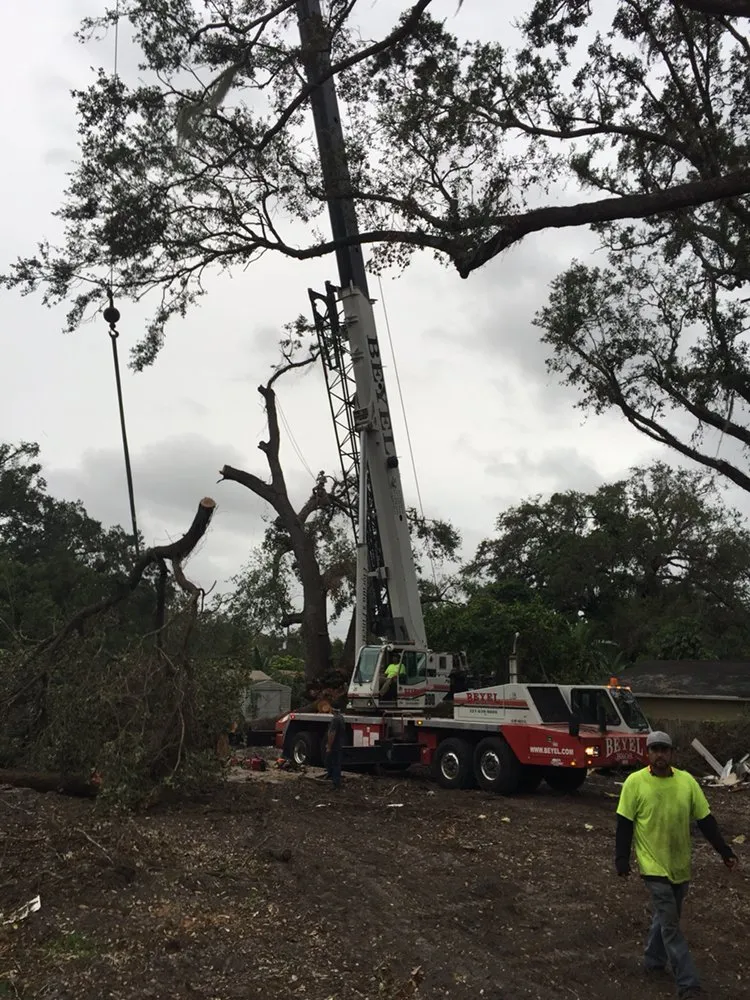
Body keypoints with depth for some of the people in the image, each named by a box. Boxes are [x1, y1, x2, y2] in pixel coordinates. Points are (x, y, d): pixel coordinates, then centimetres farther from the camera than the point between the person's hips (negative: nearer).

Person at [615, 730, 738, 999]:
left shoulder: (687, 781, -4)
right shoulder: (635, 782, -14)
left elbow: (705, 820, 2)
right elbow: (624, 824, -10)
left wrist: (725, 851, -1)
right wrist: (622, 860, -11)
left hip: (681, 865, 4)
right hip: (654, 865, -4)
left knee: (667, 917, 19)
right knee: (670, 924, -4)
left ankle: (653, 960, 39)